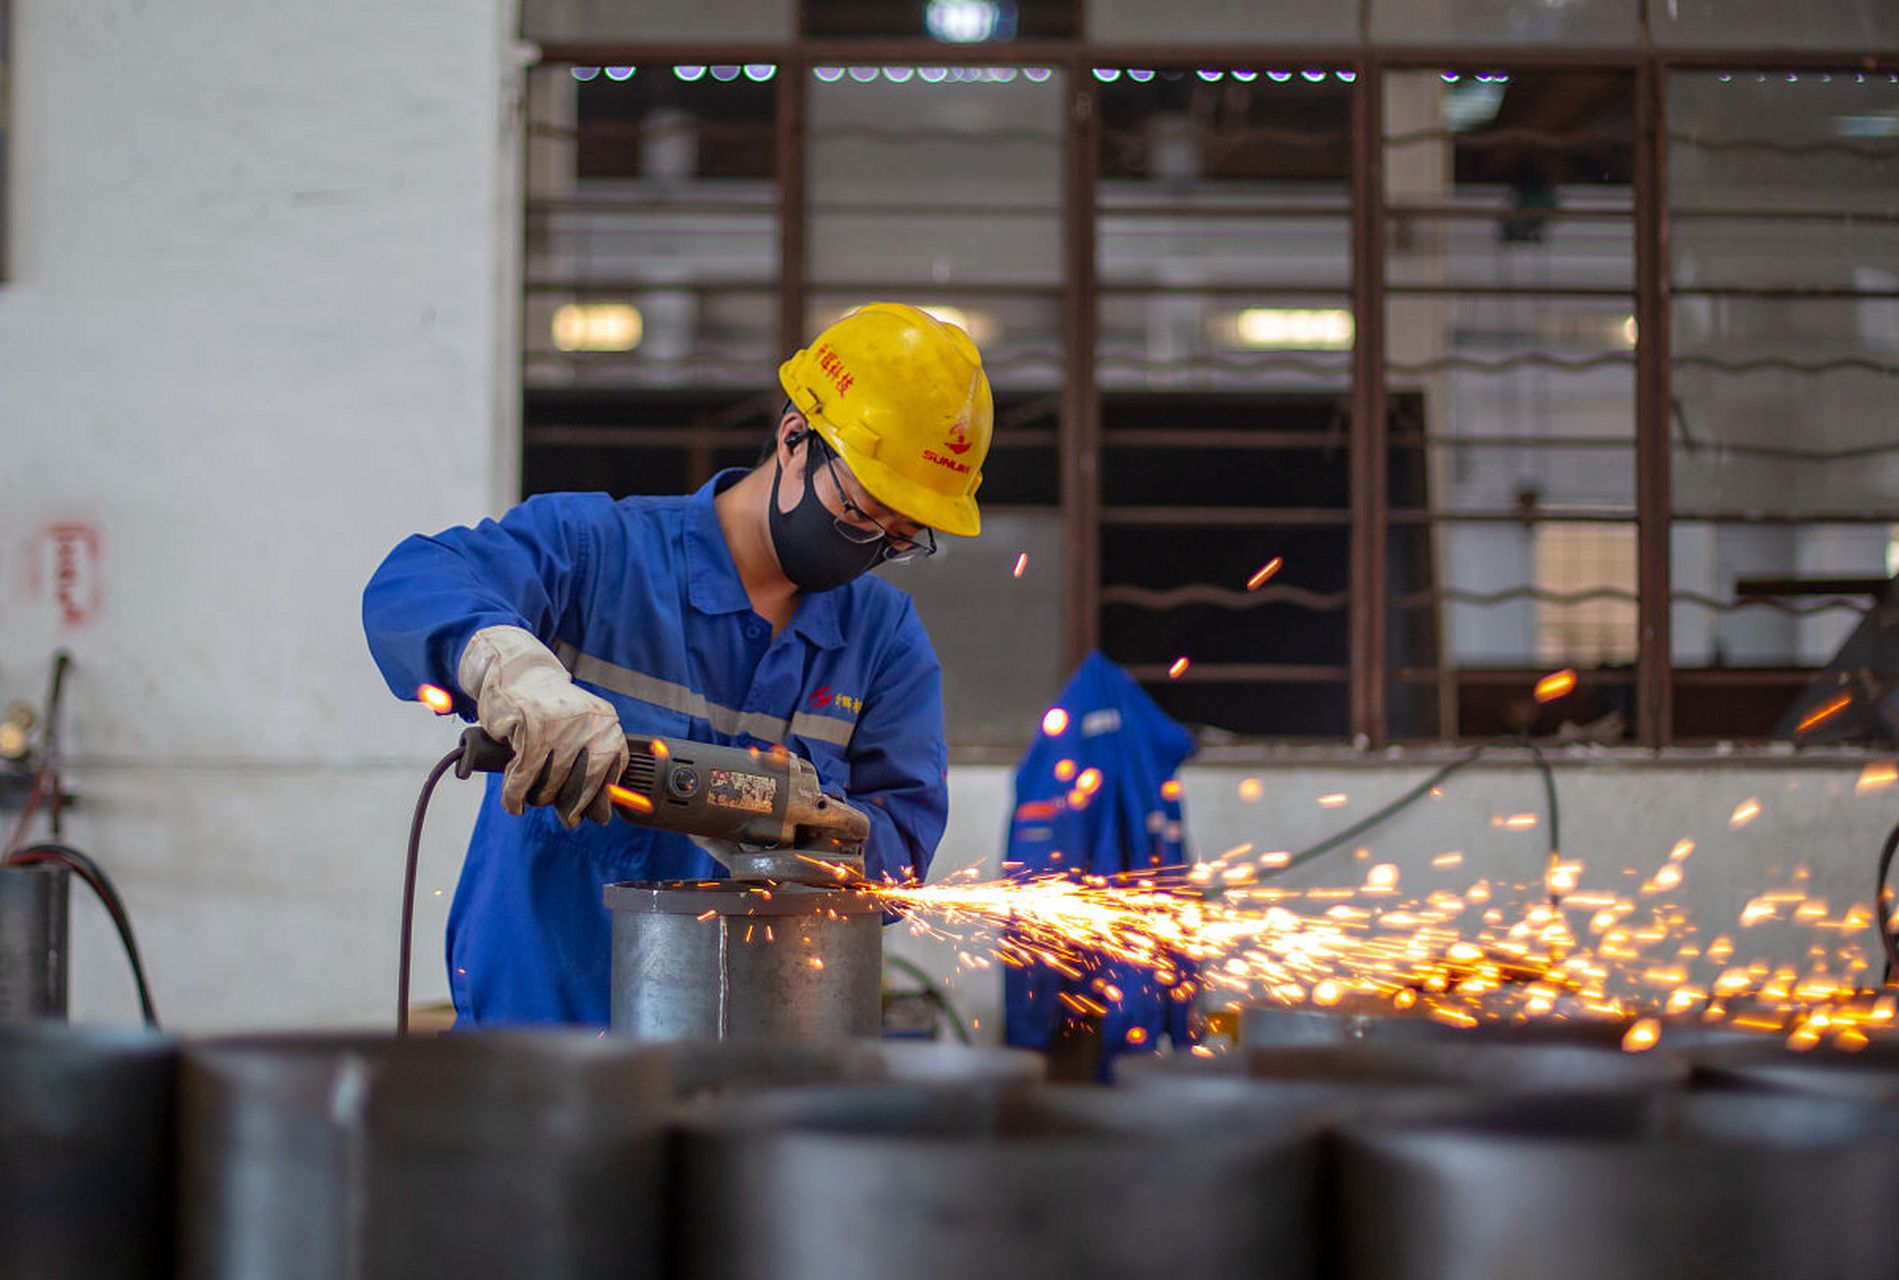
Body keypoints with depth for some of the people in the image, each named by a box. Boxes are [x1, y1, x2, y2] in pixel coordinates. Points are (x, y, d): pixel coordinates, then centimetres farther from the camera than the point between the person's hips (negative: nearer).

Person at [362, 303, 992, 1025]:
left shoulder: (887, 637, 13)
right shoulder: (594, 552, -1)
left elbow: (904, 827, 5)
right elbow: (409, 586, -17)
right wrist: (508, 665, -39)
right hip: (538, 1014, -3)